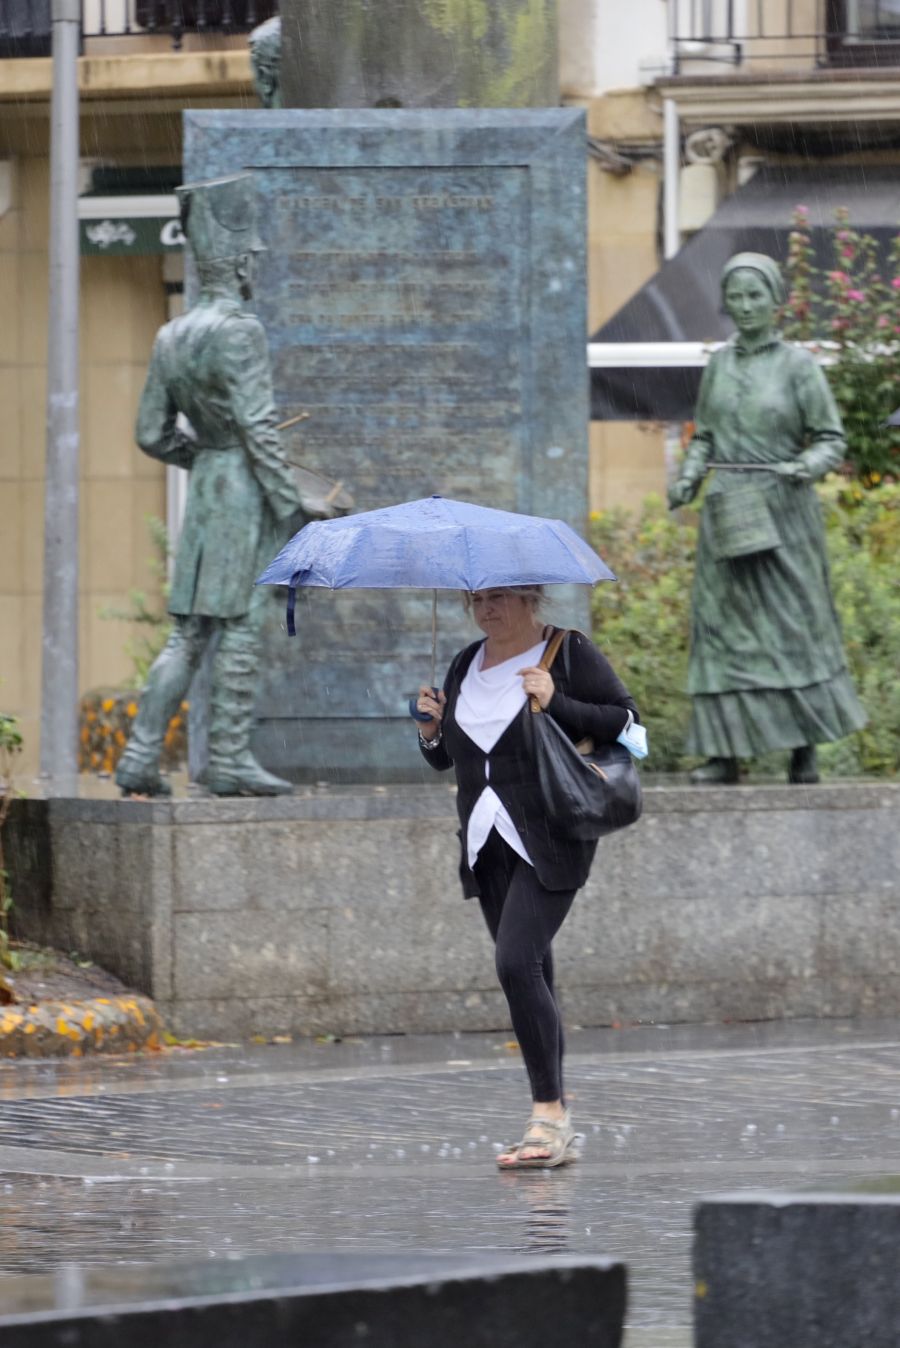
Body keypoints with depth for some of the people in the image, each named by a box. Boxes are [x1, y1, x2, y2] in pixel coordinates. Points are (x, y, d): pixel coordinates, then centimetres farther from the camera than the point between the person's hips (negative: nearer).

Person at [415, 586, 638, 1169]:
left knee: (517, 962, -20)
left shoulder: (570, 653, -3)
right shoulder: (466, 665, 15)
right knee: (531, 975, 8)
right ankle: (558, 1131, 13)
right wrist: (432, 729, -1)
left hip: (549, 841, -7)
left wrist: (556, 704, -17)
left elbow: (625, 721, -7)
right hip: (488, 843, 7)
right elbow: (445, 758, 21)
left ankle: (549, 1115, -18)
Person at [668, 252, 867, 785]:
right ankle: (726, 752, 1)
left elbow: (832, 440, -2)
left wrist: (805, 467, -21)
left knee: (793, 624, -4)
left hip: (782, 515, -4)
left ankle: (806, 751, 2)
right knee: (723, 626, 0)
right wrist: (689, 479, 1)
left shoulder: (797, 365, -3)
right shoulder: (720, 364, 10)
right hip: (727, 517, 4)